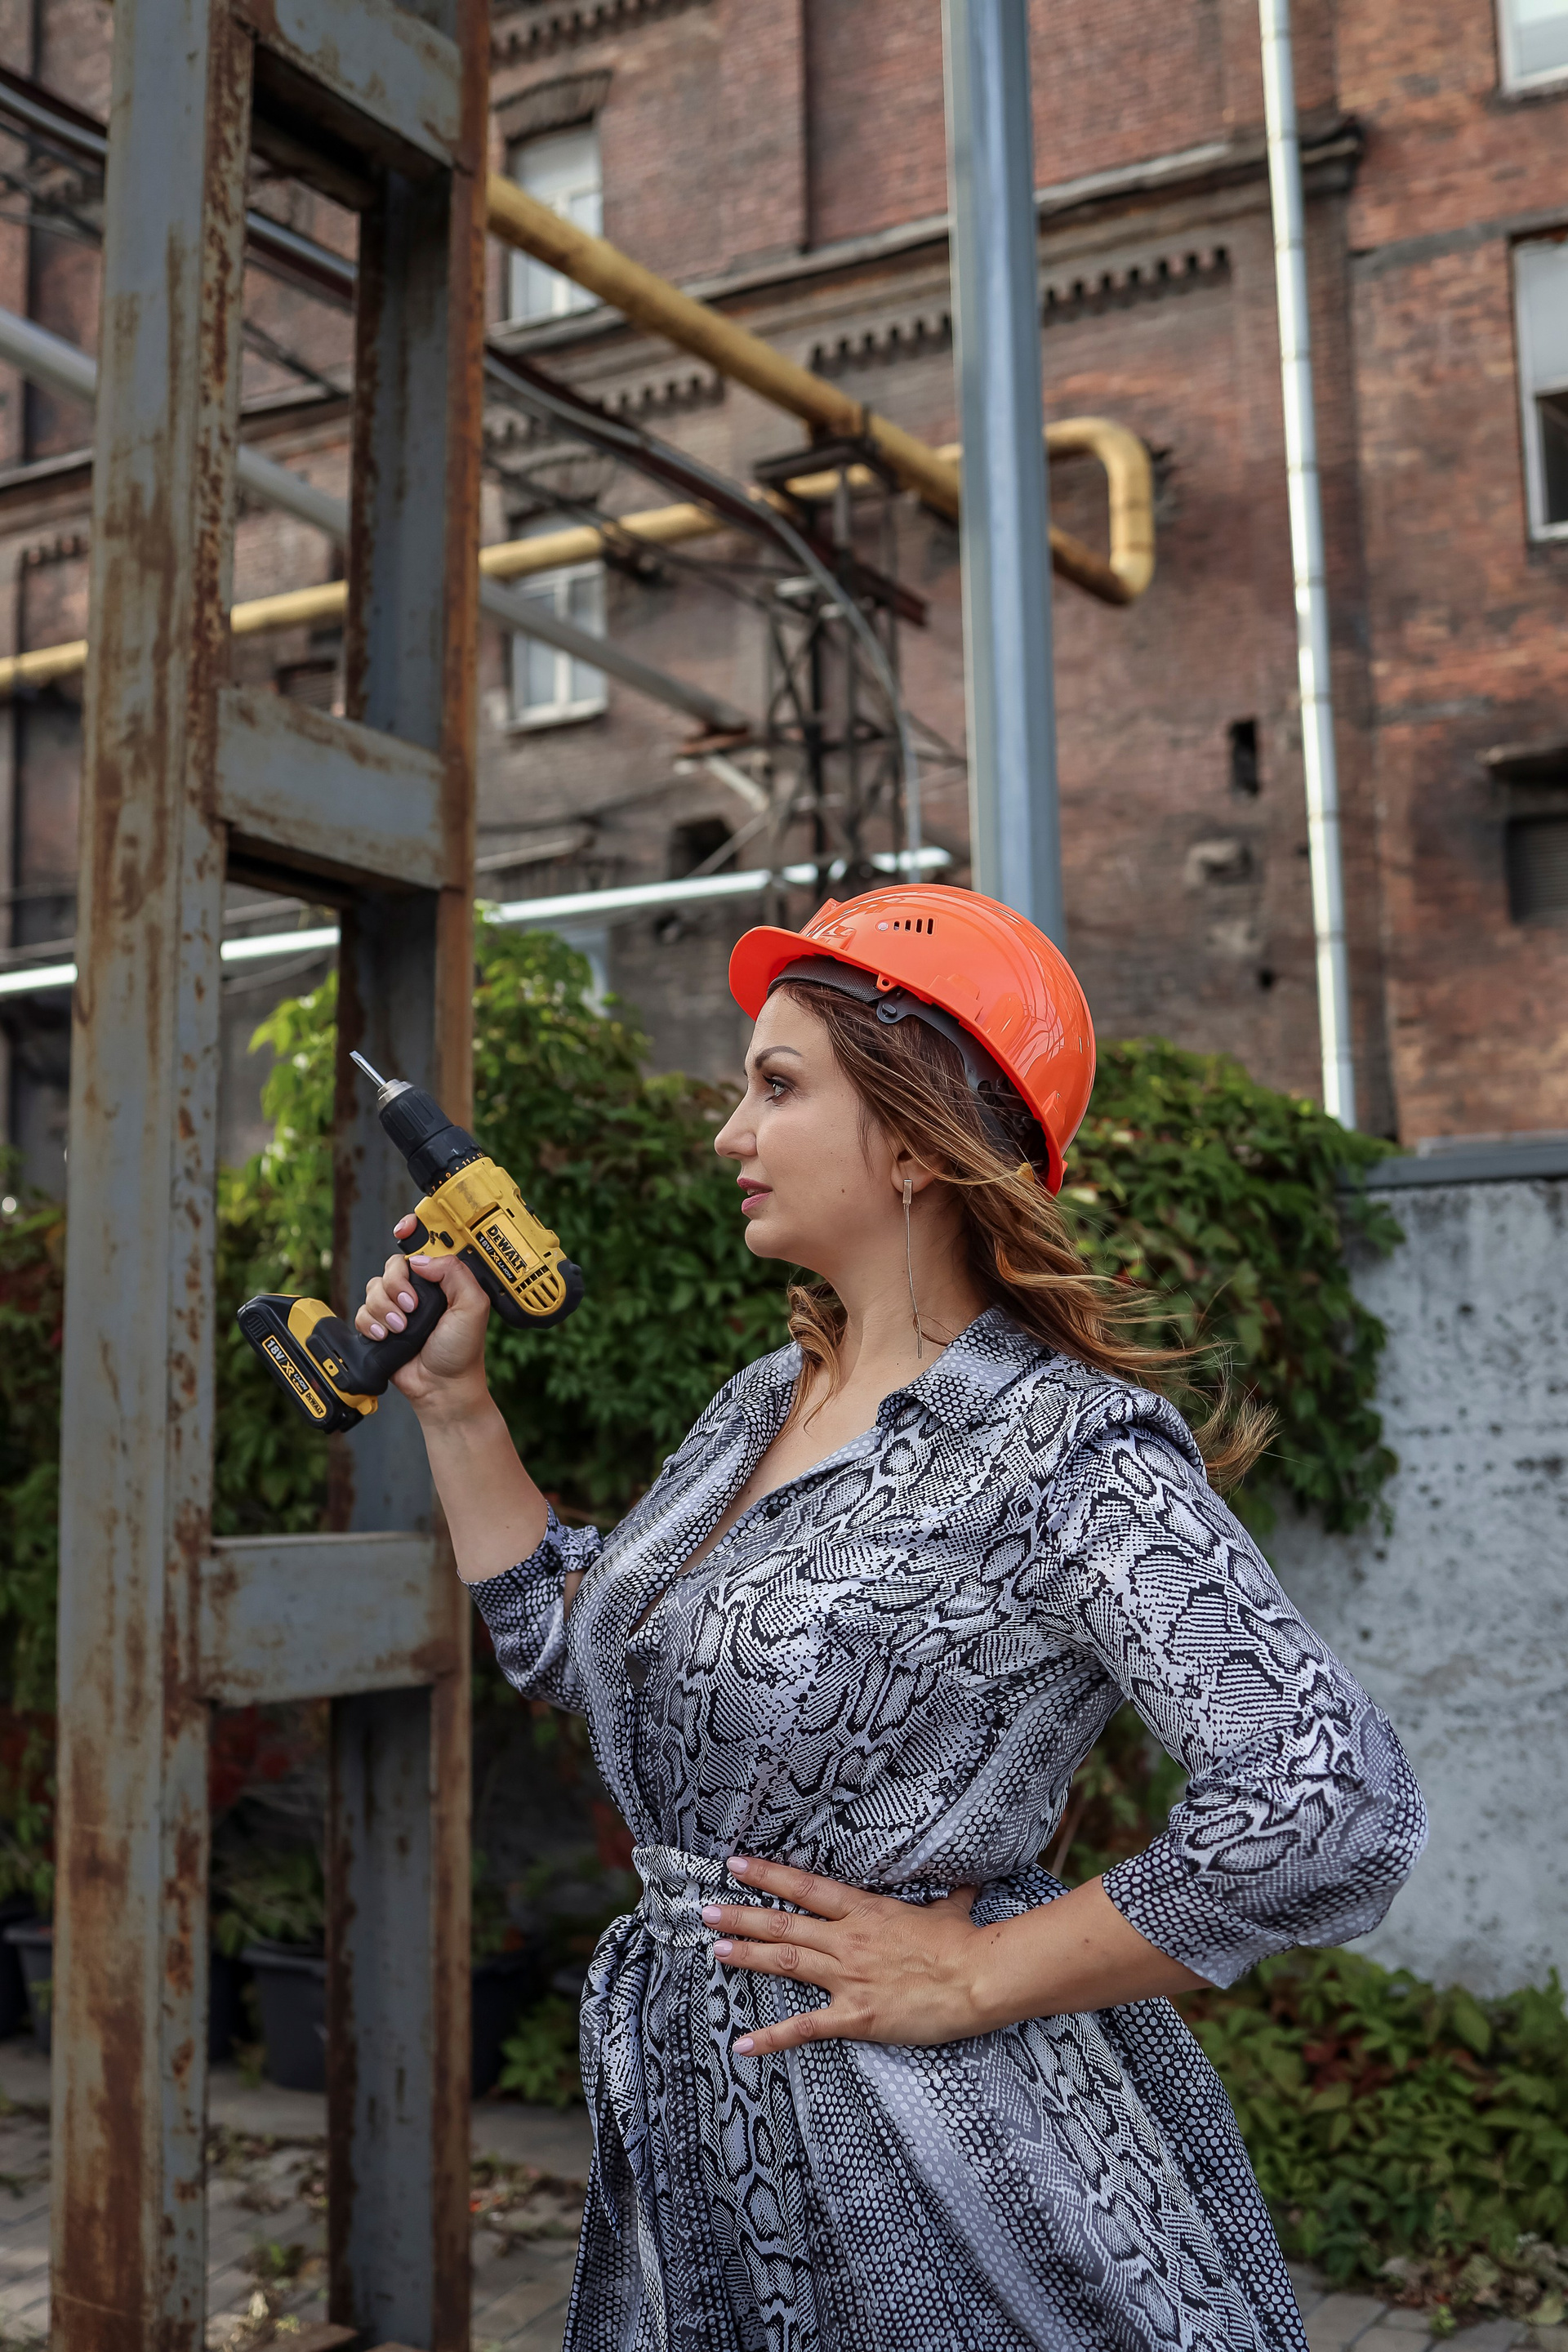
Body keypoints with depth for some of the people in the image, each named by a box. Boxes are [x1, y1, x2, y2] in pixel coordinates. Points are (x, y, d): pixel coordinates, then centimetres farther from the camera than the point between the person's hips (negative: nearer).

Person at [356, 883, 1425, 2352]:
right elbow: (566, 1643, 17)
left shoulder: (1065, 1446, -20)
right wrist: (452, 1402, 9)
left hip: (945, 2171, -7)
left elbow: (1334, 1812, -28)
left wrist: (972, 1973, -20)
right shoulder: (759, 1410, 4)